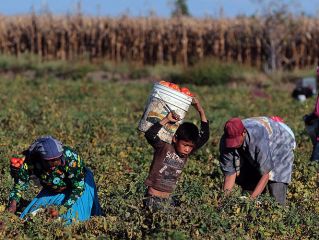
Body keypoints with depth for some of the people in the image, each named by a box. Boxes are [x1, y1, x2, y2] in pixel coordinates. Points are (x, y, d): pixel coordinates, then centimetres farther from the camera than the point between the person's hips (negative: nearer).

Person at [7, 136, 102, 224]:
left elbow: (78, 187, -30)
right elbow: (20, 184, -17)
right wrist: (13, 203, -36)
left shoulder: (71, 157, -38)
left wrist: (62, 209, -38)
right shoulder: (29, 161, -29)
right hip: (51, 191, 4)